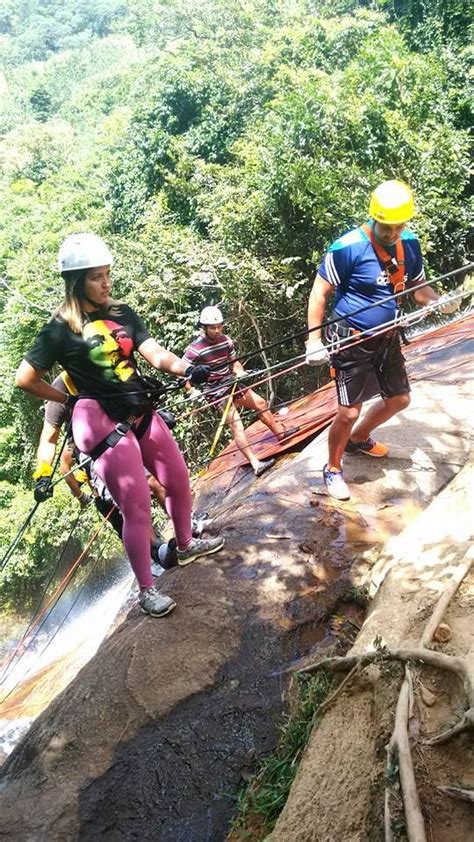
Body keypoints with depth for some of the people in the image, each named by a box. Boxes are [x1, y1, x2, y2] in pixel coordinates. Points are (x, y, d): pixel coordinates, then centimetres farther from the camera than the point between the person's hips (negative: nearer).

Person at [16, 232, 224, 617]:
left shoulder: (123, 314, 6)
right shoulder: (60, 329, -9)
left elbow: (156, 354, -5)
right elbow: (25, 380, -3)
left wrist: (188, 369, -23)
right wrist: (73, 400, 2)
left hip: (140, 412, 7)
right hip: (102, 422, -6)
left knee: (179, 481, 18)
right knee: (138, 509, -5)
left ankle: (186, 546, 45)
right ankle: (147, 590, 14)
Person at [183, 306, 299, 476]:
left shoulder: (226, 341, -2)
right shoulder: (195, 349, -20)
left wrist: (240, 372, -7)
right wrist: (193, 391, -25)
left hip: (230, 382, 7)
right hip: (214, 391, -7)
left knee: (260, 403, 10)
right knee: (235, 422, -17)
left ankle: (281, 433, 31)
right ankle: (256, 464, -21)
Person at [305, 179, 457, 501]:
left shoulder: (409, 244, -1)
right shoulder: (348, 247, -20)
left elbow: (418, 287, 8)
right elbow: (319, 294, -15)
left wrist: (441, 301, -13)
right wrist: (314, 340, -20)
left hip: (387, 339, 7)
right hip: (351, 342, -7)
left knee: (400, 399, 19)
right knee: (350, 412, -5)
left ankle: (358, 439, 44)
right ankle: (333, 469, 20)